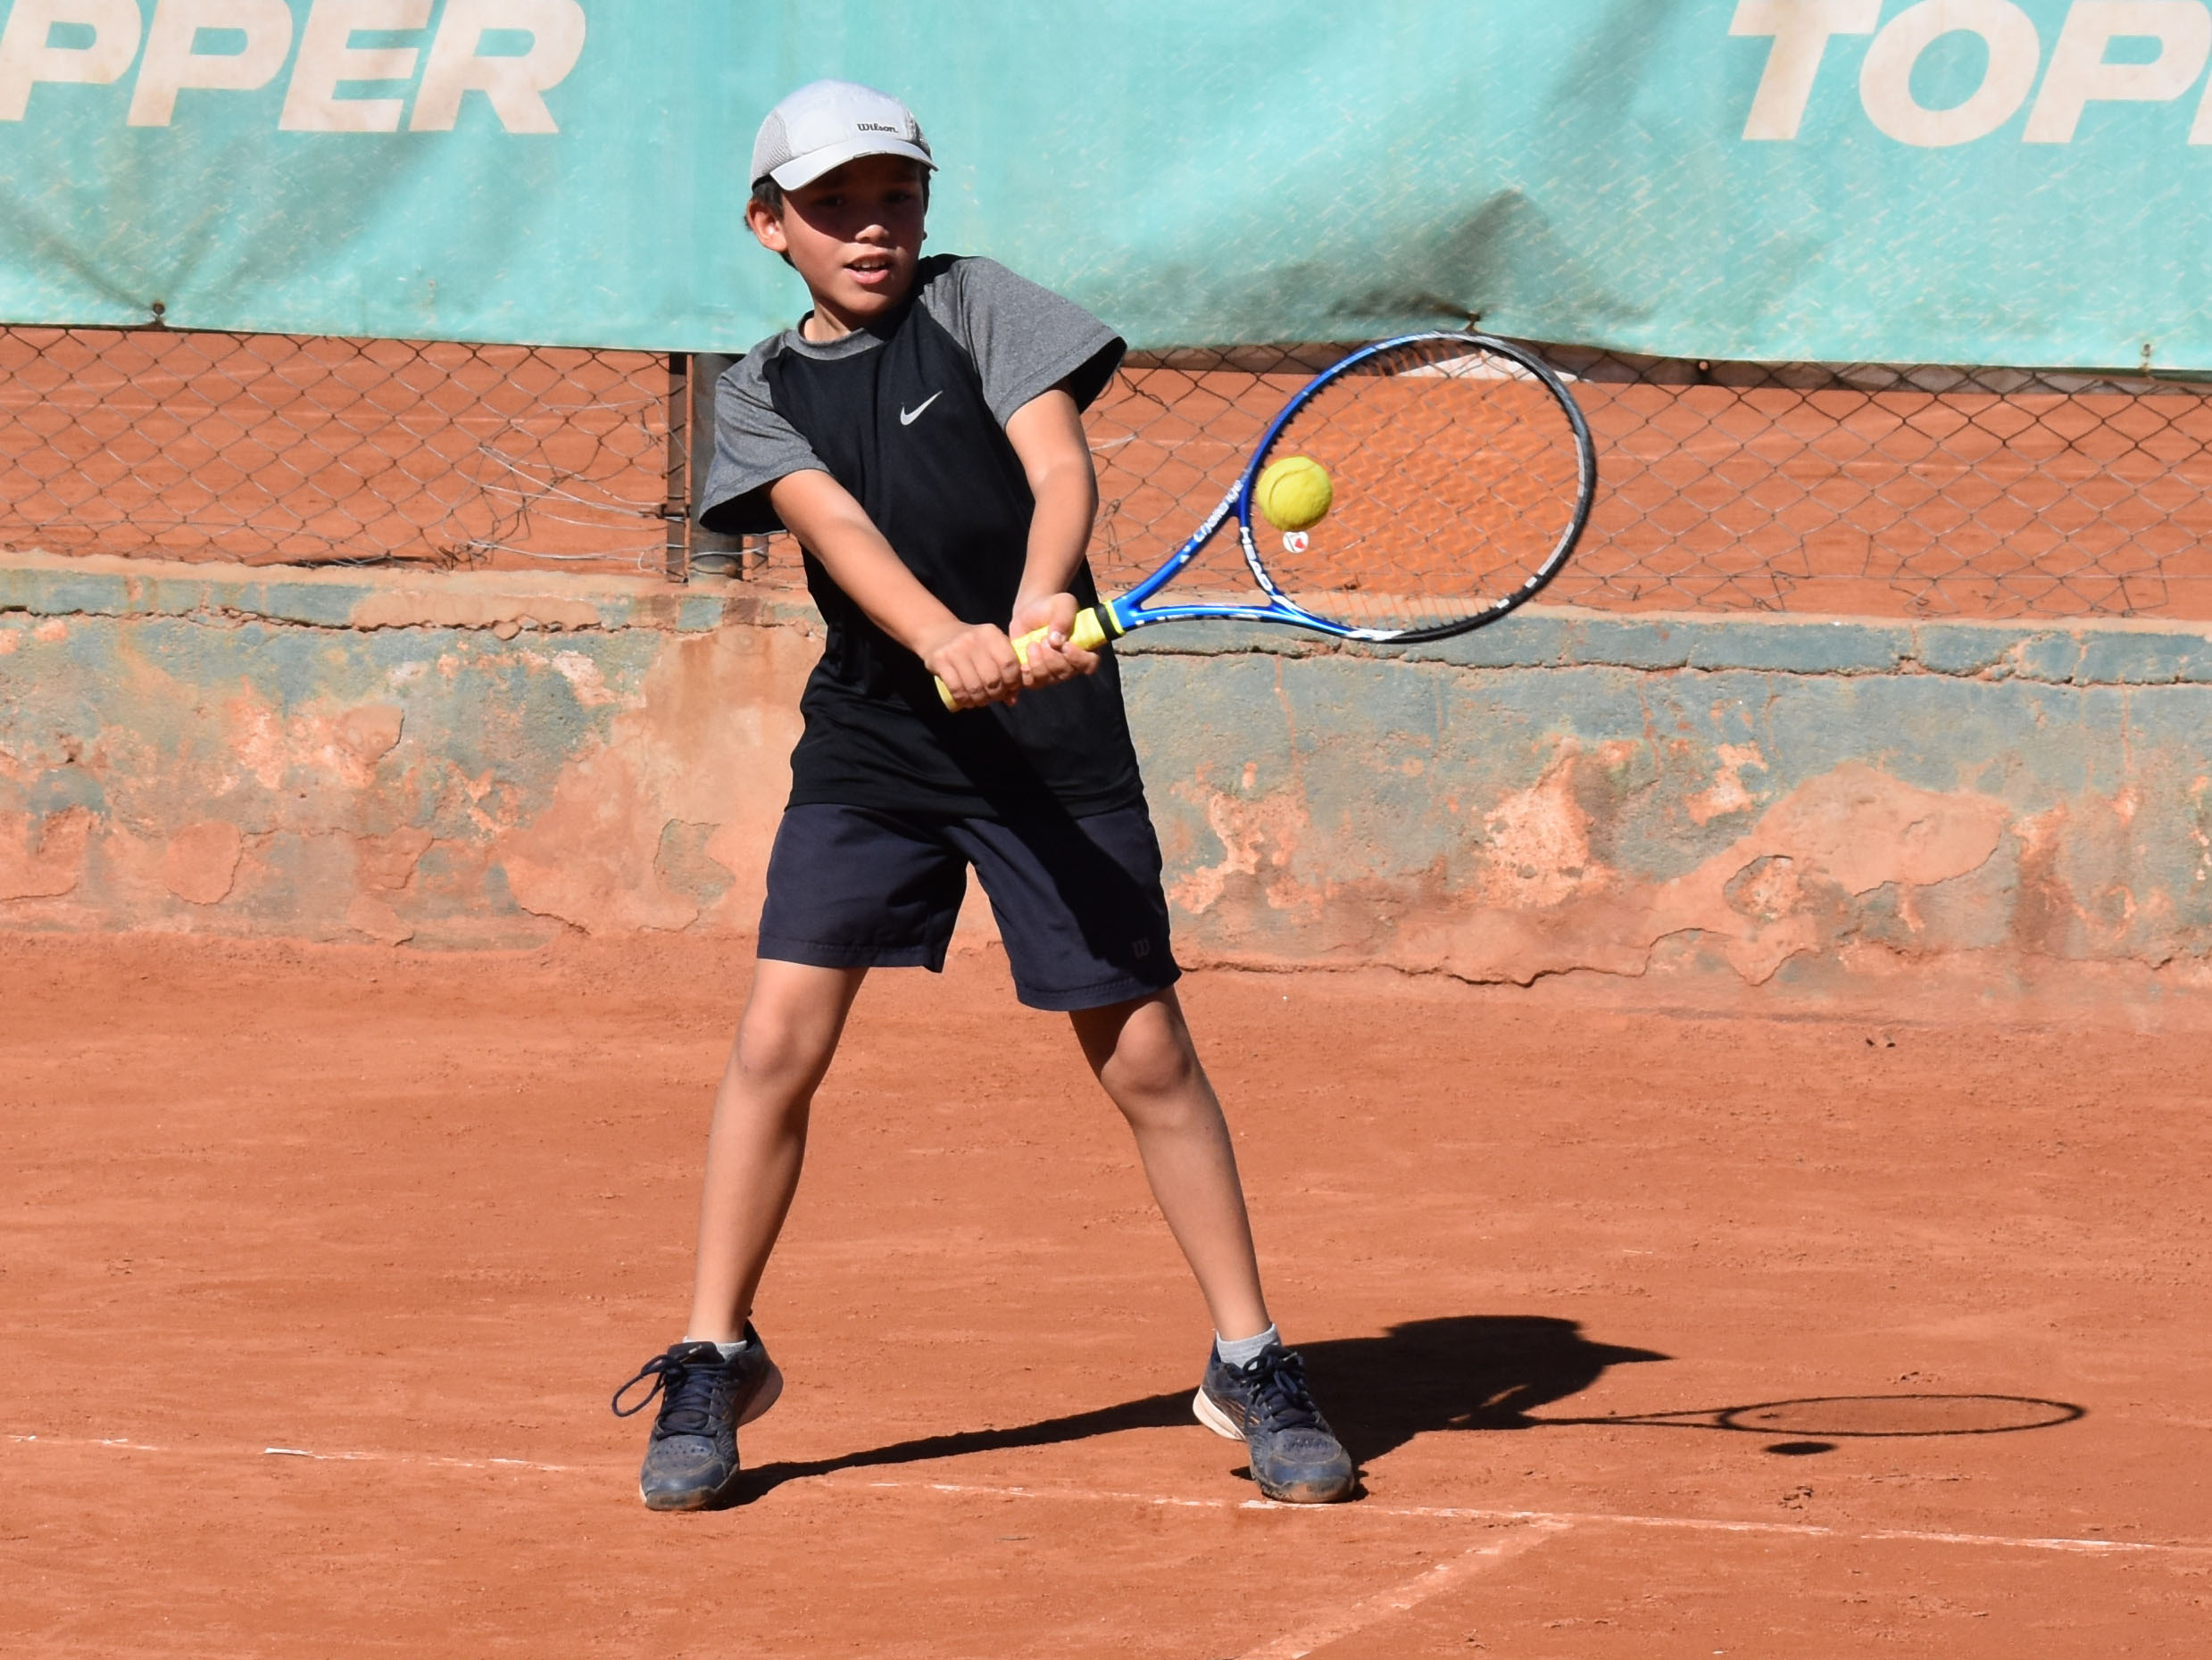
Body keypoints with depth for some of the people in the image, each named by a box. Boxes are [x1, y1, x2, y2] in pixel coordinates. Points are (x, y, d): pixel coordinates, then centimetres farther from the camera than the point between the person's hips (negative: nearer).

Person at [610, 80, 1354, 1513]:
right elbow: (838, 525, -13)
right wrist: (942, 638, -33)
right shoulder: (762, 396, 5)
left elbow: (1060, 461, -13)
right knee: (779, 1039, -8)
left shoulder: (974, 306, 1)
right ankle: (713, 1366, 5)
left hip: (1055, 746, -2)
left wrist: (1039, 600, -34)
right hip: (870, 743, 2)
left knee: (1145, 1055, 1)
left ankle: (1253, 1365, 13)